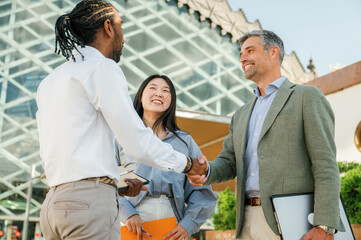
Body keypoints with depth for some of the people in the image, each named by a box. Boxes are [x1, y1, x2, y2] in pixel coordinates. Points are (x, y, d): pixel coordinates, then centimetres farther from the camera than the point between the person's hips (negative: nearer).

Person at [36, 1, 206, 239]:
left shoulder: (48, 83, 20)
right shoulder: (102, 67, -4)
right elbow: (138, 142, -9)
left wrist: (115, 184, 24)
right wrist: (187, 163, 7)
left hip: (54, 203, 8)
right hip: (90, 201, -8)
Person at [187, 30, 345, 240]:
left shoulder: (307, 96, 2)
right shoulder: (242, 115, 23)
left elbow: (325, 164, -7)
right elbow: (228, 163, 17)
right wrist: (204, 173, -6)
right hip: (248, 222, 6)